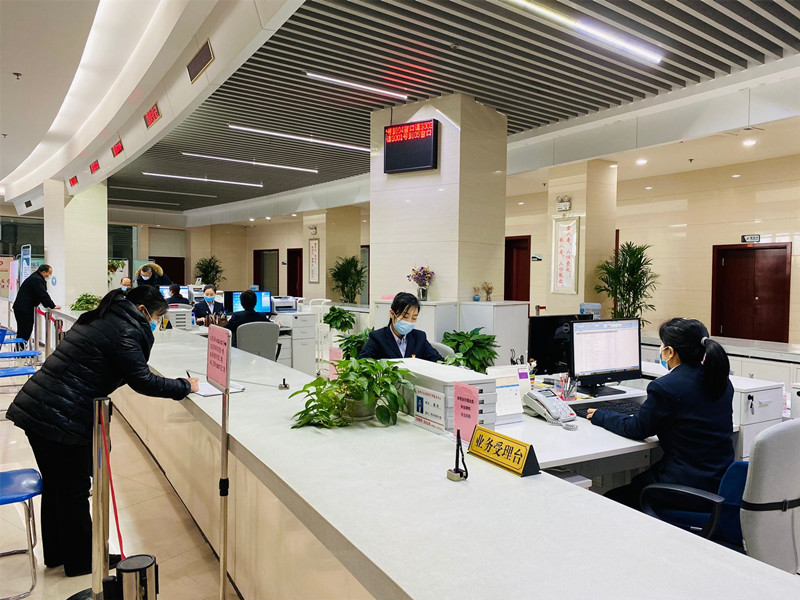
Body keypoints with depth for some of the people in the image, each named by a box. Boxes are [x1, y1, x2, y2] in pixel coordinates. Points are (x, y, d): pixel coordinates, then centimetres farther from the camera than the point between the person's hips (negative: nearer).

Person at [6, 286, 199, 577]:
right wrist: (184, 386, -8)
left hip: (34, 408, 10)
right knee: (74, 490, 6)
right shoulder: (124, 331, -16)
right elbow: (141, 380, -19)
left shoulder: (101, 318, 15)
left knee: (55, 485, 22)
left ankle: (56, 552, 37)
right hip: (62, 418, -10)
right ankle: (80, 560, 22)